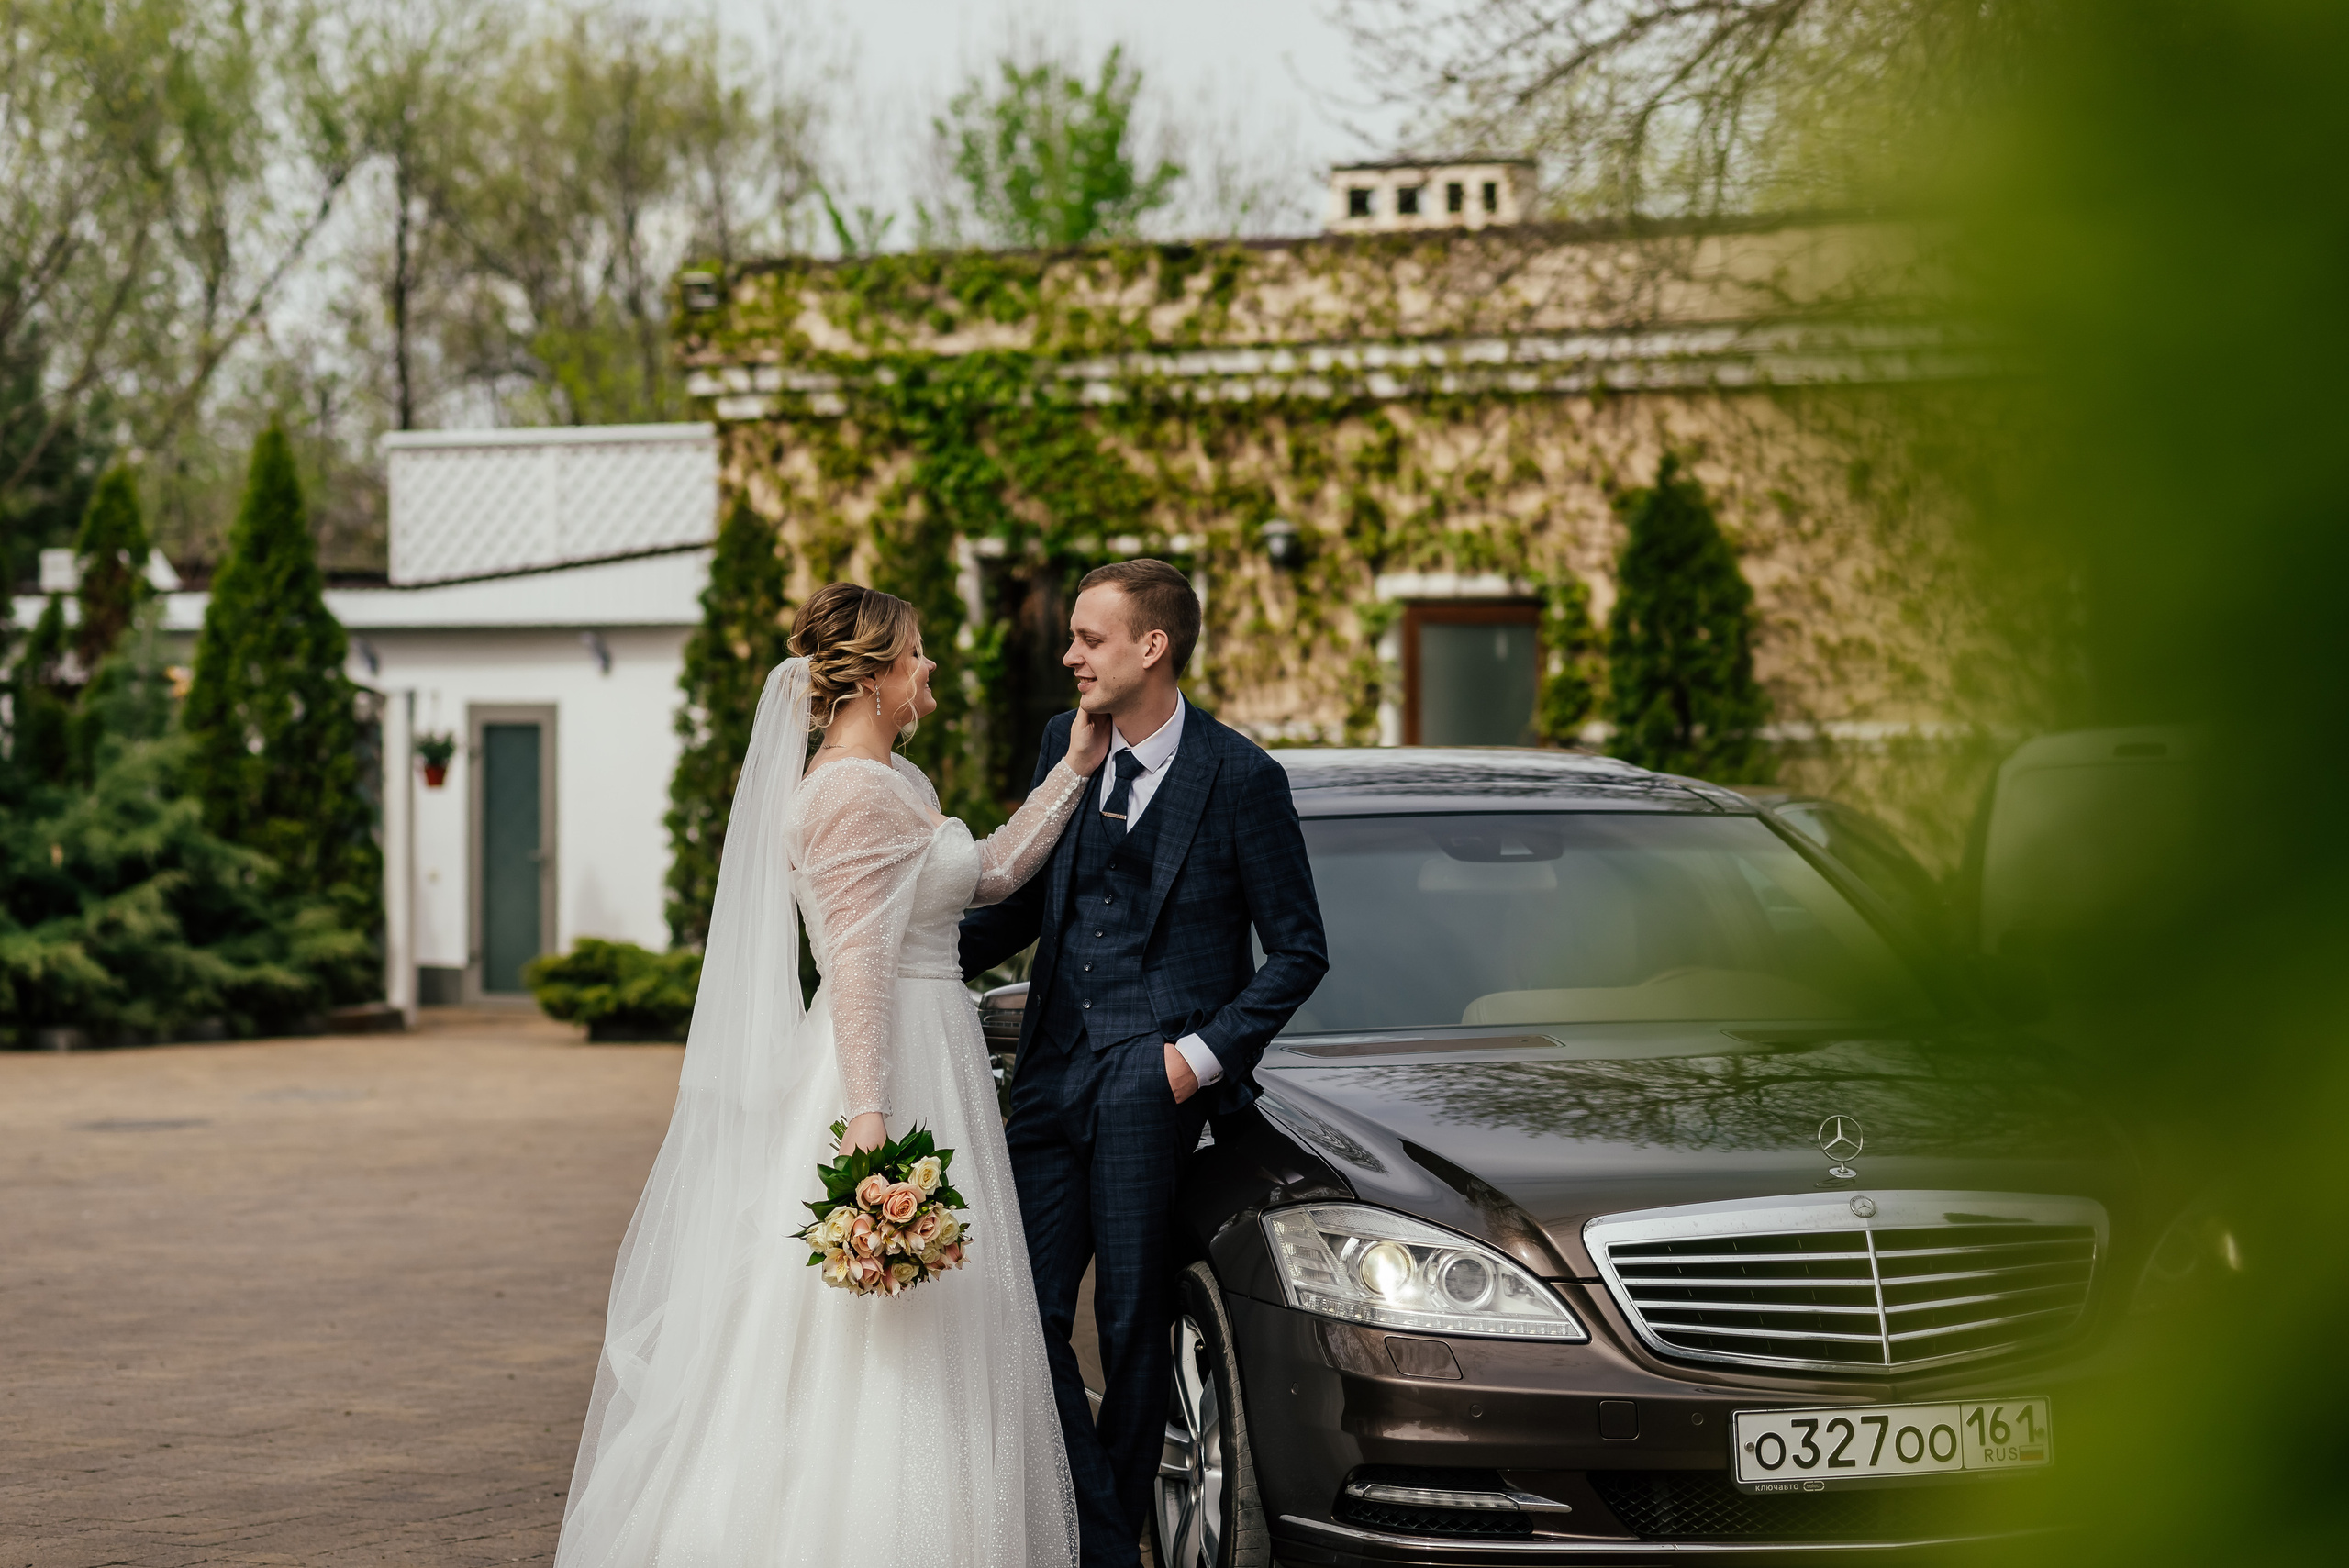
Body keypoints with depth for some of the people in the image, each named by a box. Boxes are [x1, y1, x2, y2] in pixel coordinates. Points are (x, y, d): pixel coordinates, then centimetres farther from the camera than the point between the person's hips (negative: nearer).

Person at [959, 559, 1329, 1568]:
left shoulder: (1239, 776, -6)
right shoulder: (1063, 744, 10)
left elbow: (1299, 951, -1)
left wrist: (1206, 1054, -9)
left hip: (1152, 1079, -5)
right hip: (1055, 1069, 5)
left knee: (1132, 1326, 2)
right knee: (1025, 1310, -1)